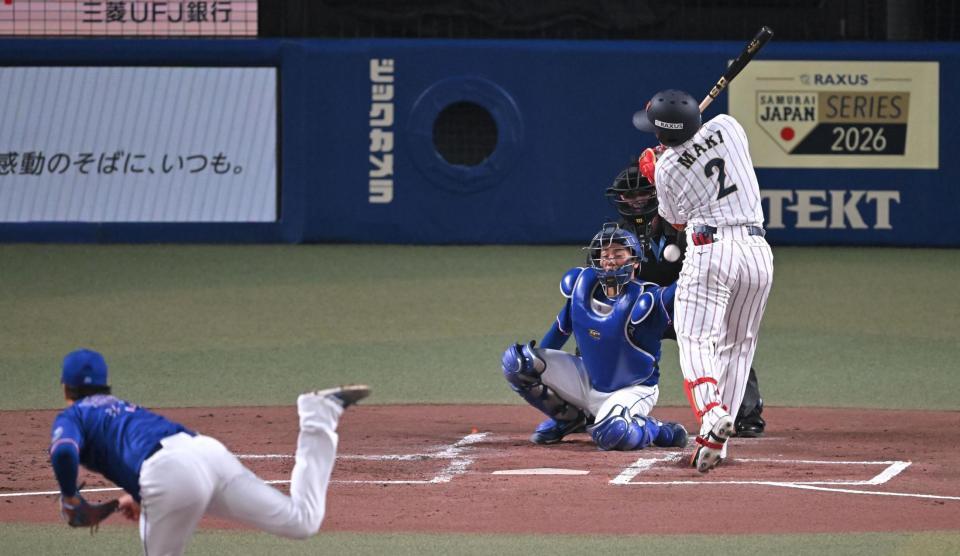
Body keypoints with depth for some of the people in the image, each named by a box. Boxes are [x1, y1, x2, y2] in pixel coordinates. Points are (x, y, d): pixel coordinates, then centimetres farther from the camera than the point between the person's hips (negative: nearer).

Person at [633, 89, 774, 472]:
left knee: (696, 341, -6)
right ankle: (715, 442, 10)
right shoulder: (727, 126, 5)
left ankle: (712, 413, -35)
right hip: (758, 251, 4)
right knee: (738, 346, 14)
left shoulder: (666, 168, -2)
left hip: (710, 250, -4)